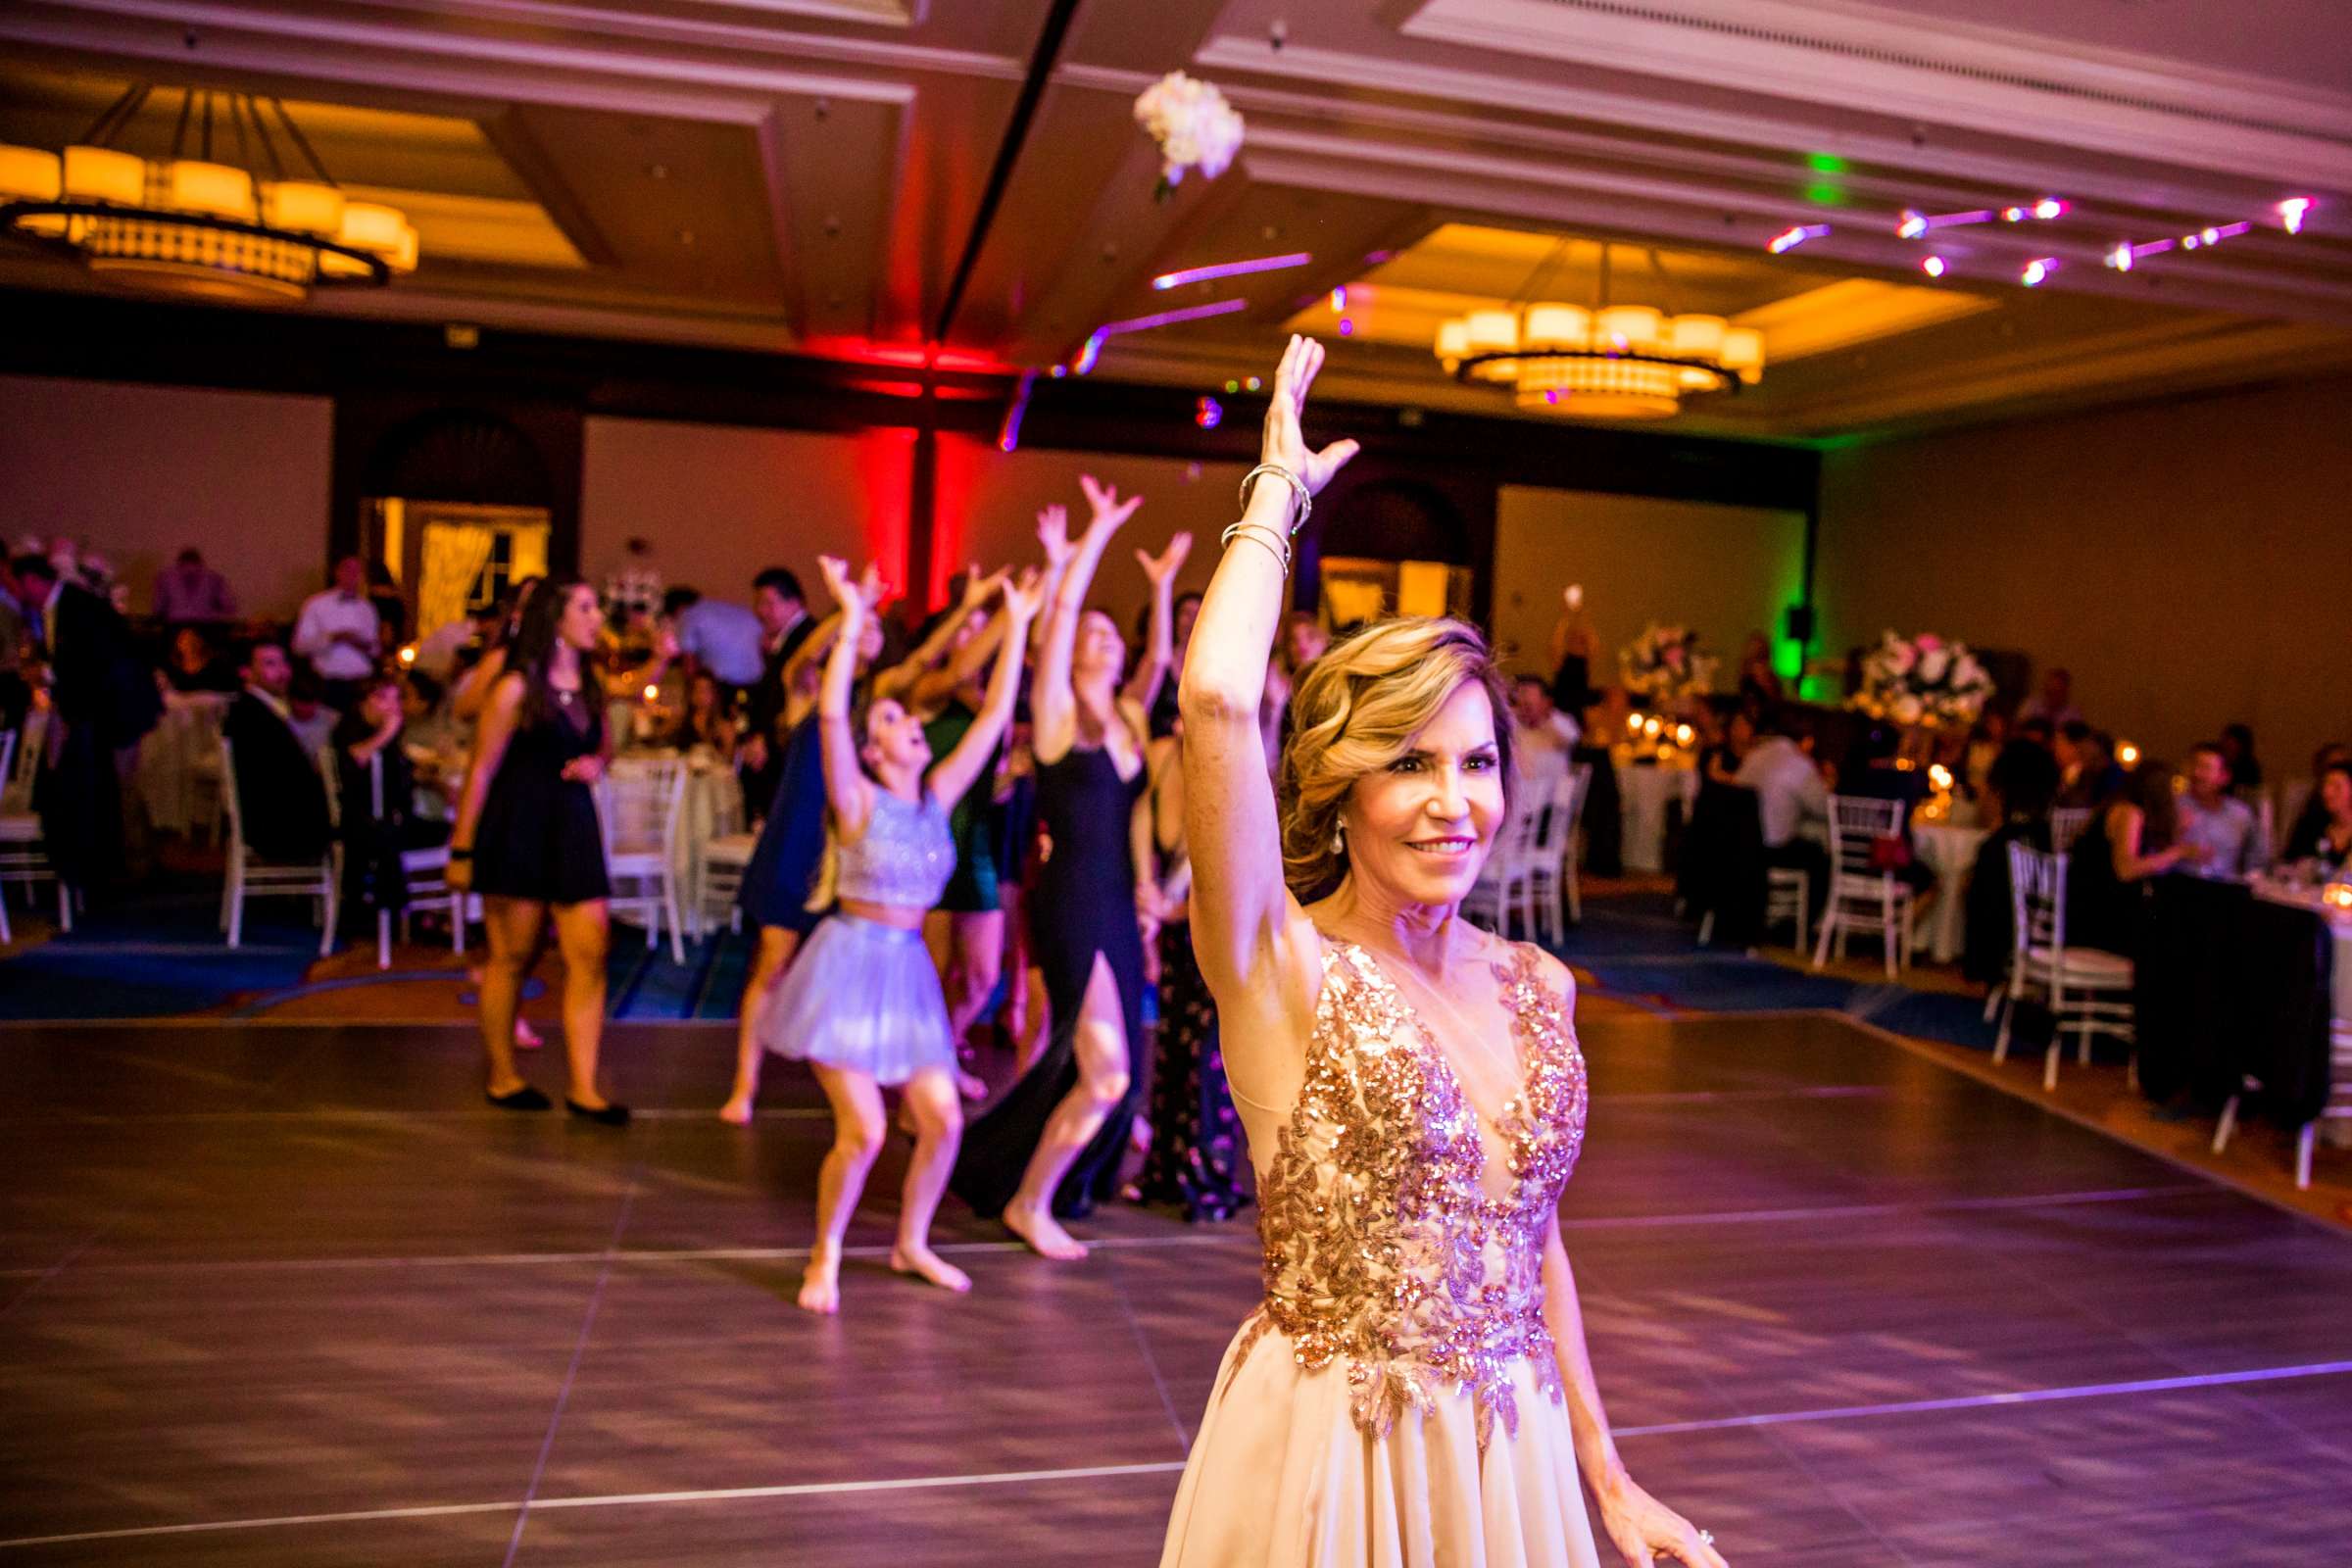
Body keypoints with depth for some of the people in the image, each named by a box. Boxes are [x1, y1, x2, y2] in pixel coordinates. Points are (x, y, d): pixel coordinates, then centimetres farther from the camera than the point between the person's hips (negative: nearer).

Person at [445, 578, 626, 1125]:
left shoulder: (589, 688, 11)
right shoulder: (517, 688, -8)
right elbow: (481, 770, -8)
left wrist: (596, 764, 0)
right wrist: (462, 850, -10)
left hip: (574, 828, 6)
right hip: (517, 830, -6)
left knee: (590, 954, -3)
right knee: (512, 956, 4)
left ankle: (583, 1088, -1)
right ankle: (502, 1078, 19)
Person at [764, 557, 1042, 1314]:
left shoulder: (937, 796, 5)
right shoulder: (857, 800, -8)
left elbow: (993, 718, 4)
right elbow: (830, 715, -24)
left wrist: (1017, 626, 3)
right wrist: (852, 620, -26)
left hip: (908, 969, 6)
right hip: (850, 961, -5)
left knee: (942, 1121, 1)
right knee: (862, 1130, -11)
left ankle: (911, 1243, 24)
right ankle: (824, 1257, 13)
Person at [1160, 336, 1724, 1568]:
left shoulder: (1538, 986, -1)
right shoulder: (1281, 966, -16)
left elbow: (1529, 1236, 11)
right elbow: (1218, 696, -32)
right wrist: (1281, 486, -17)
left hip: (1510, 1459, 5)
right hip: (1327, 1454, -4)